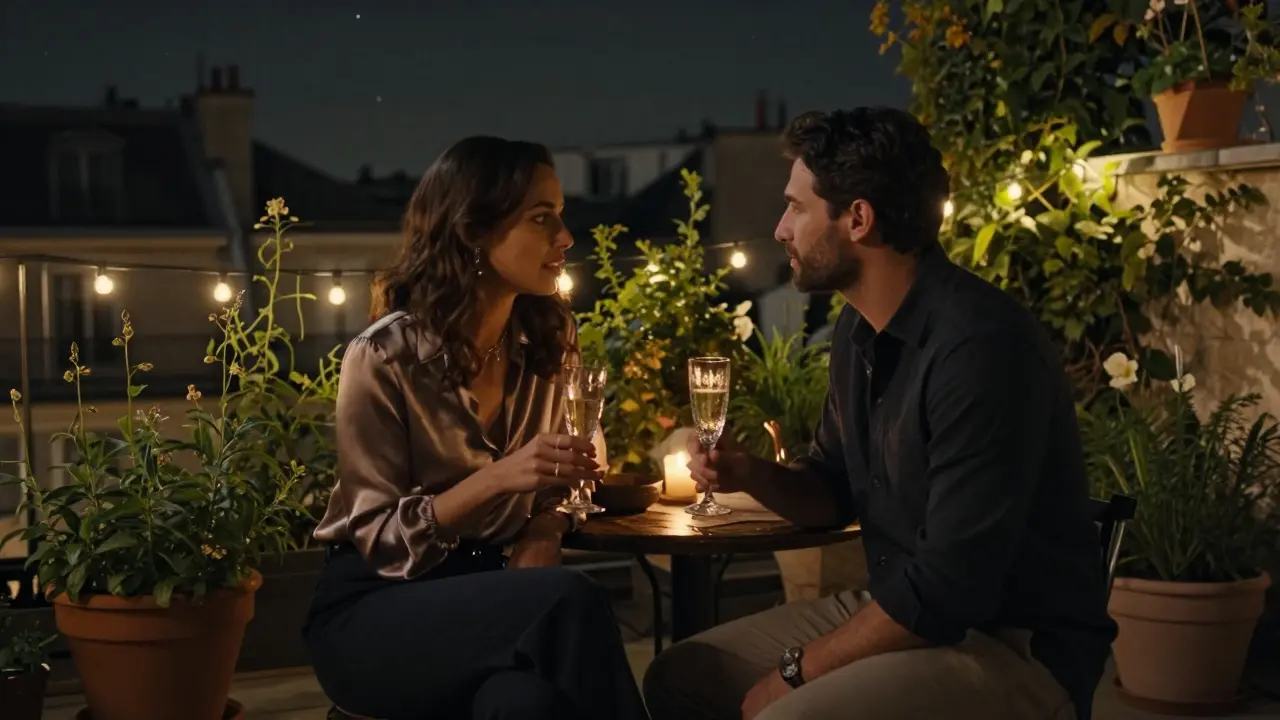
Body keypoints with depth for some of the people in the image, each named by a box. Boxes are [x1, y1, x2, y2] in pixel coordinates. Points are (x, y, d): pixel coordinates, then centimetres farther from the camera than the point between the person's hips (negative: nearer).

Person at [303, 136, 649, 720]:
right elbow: (380, 539, -11)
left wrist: (535, 557, -10)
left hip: (484, 590, 4)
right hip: (374, 611, -4)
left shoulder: (542, 346, 4)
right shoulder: (384, 357, -13)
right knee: (572, 602, -32)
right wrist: (497, 478, -25)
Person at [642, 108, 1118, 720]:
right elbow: (836, 492, 19)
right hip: (897, 609, 9)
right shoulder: (859, 327, 5)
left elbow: (948, 589, -26)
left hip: (1016, 648, -9)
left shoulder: (980, 346, -24)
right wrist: (754, 477, -3)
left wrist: (798, 670, -15)